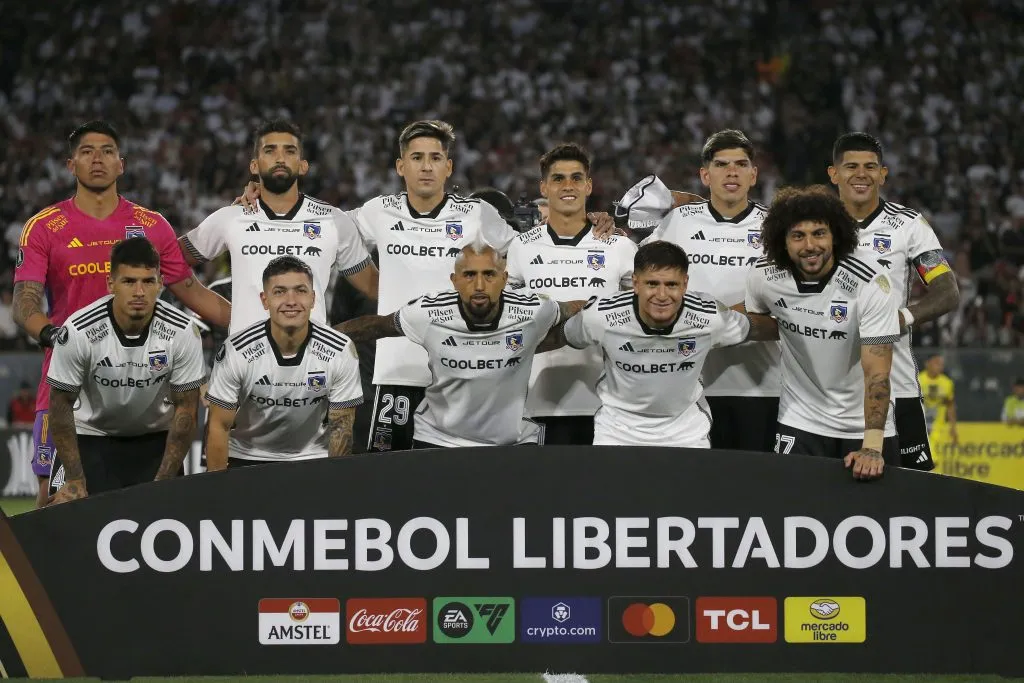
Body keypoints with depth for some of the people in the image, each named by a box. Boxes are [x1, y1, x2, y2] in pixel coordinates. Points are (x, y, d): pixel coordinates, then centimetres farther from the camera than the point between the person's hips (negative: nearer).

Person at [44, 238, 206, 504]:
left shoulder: (182, 332, -20)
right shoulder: (79, 331, -24)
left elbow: (186, 408, -10)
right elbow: (61, 403, -12)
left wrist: (164, 482, -13)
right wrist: (75, 480, -14)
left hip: (156, 439, 2)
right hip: (90, 436, -1)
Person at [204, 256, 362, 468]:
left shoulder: (341, 352, -13)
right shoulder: (237, 352, -15)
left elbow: (341, 427, -5)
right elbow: (218, 426, -7)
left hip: (313, 458, 1)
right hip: (246, 460, -1)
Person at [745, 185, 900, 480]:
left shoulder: (870, 286, -20)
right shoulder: (763, 278, -10)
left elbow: (877, 373, -24)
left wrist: (871, 448, -32)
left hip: (864, 426, -2)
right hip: (799, 424, 2)